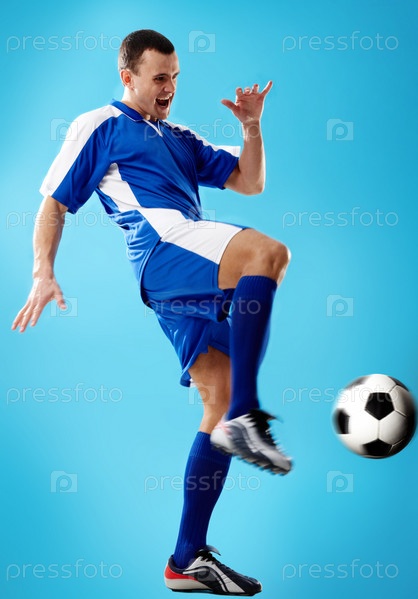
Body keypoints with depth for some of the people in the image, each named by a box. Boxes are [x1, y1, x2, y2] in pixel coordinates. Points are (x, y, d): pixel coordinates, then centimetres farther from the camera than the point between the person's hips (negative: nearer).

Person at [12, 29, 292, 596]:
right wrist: (43, 274, -3)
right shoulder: (100, 127, 16)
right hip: (162, 242, -7)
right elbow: (53, 205, 11)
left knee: (221, 401, -2)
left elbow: (250, 182, 28)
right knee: (267, 250, -33)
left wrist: (252, 126, 12)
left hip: (196, 282, 7)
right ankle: (245, 418, -38)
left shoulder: (181, 139, 34)